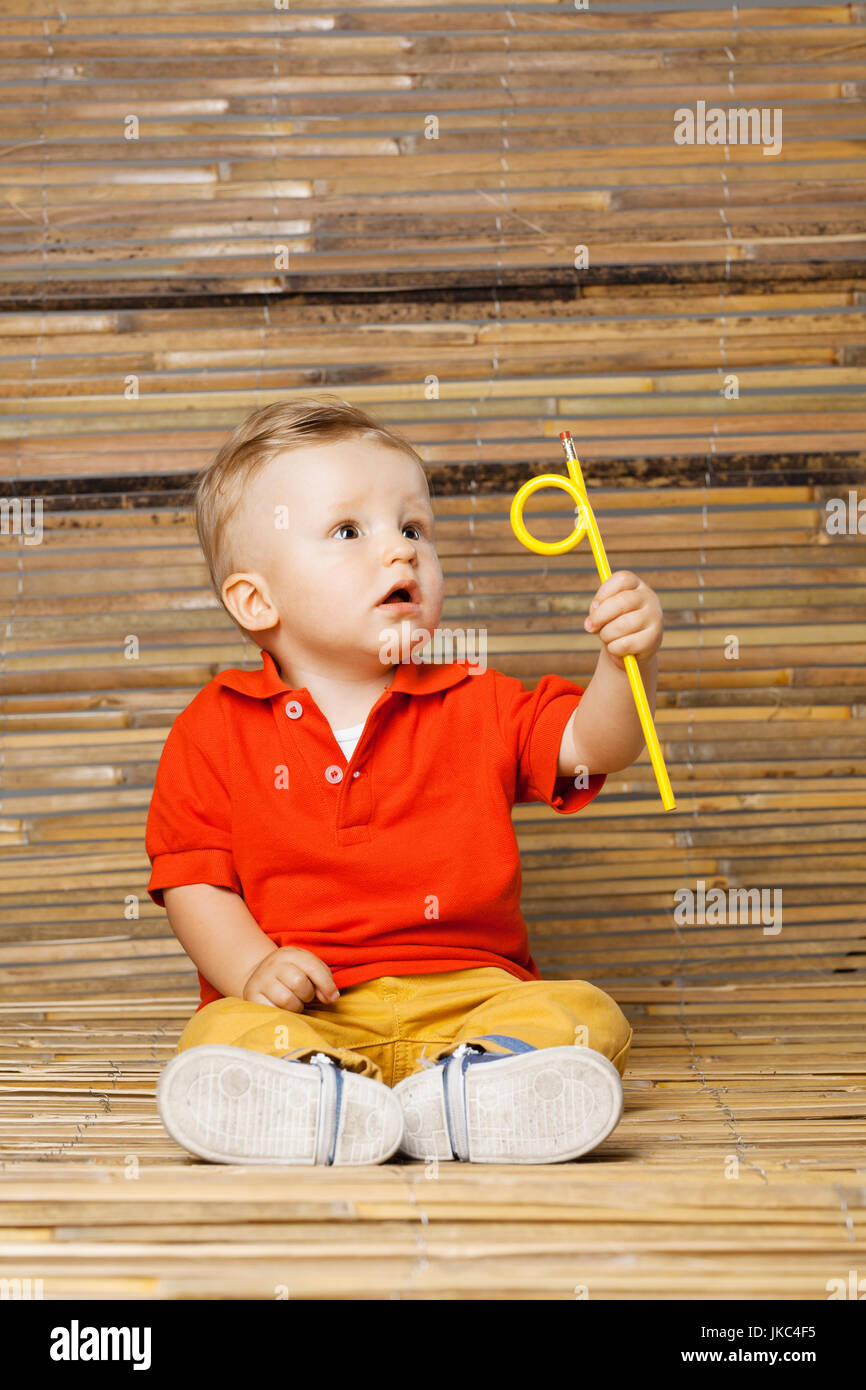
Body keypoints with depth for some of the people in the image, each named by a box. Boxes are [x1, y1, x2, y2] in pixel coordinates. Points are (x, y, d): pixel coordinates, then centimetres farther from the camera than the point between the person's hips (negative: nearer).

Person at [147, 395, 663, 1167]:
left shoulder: (476, 706, 10)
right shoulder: (216, 729, 5)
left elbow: (591, 742, 1)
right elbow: (192, 879, 5)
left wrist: (627, 661, -19)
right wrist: (253, 967, -12)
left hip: (469, 995, 2)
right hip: (306, 1009, -1)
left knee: (585, 1015, -25)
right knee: (225, 1033, -31)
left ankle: (462, 1084, -47)